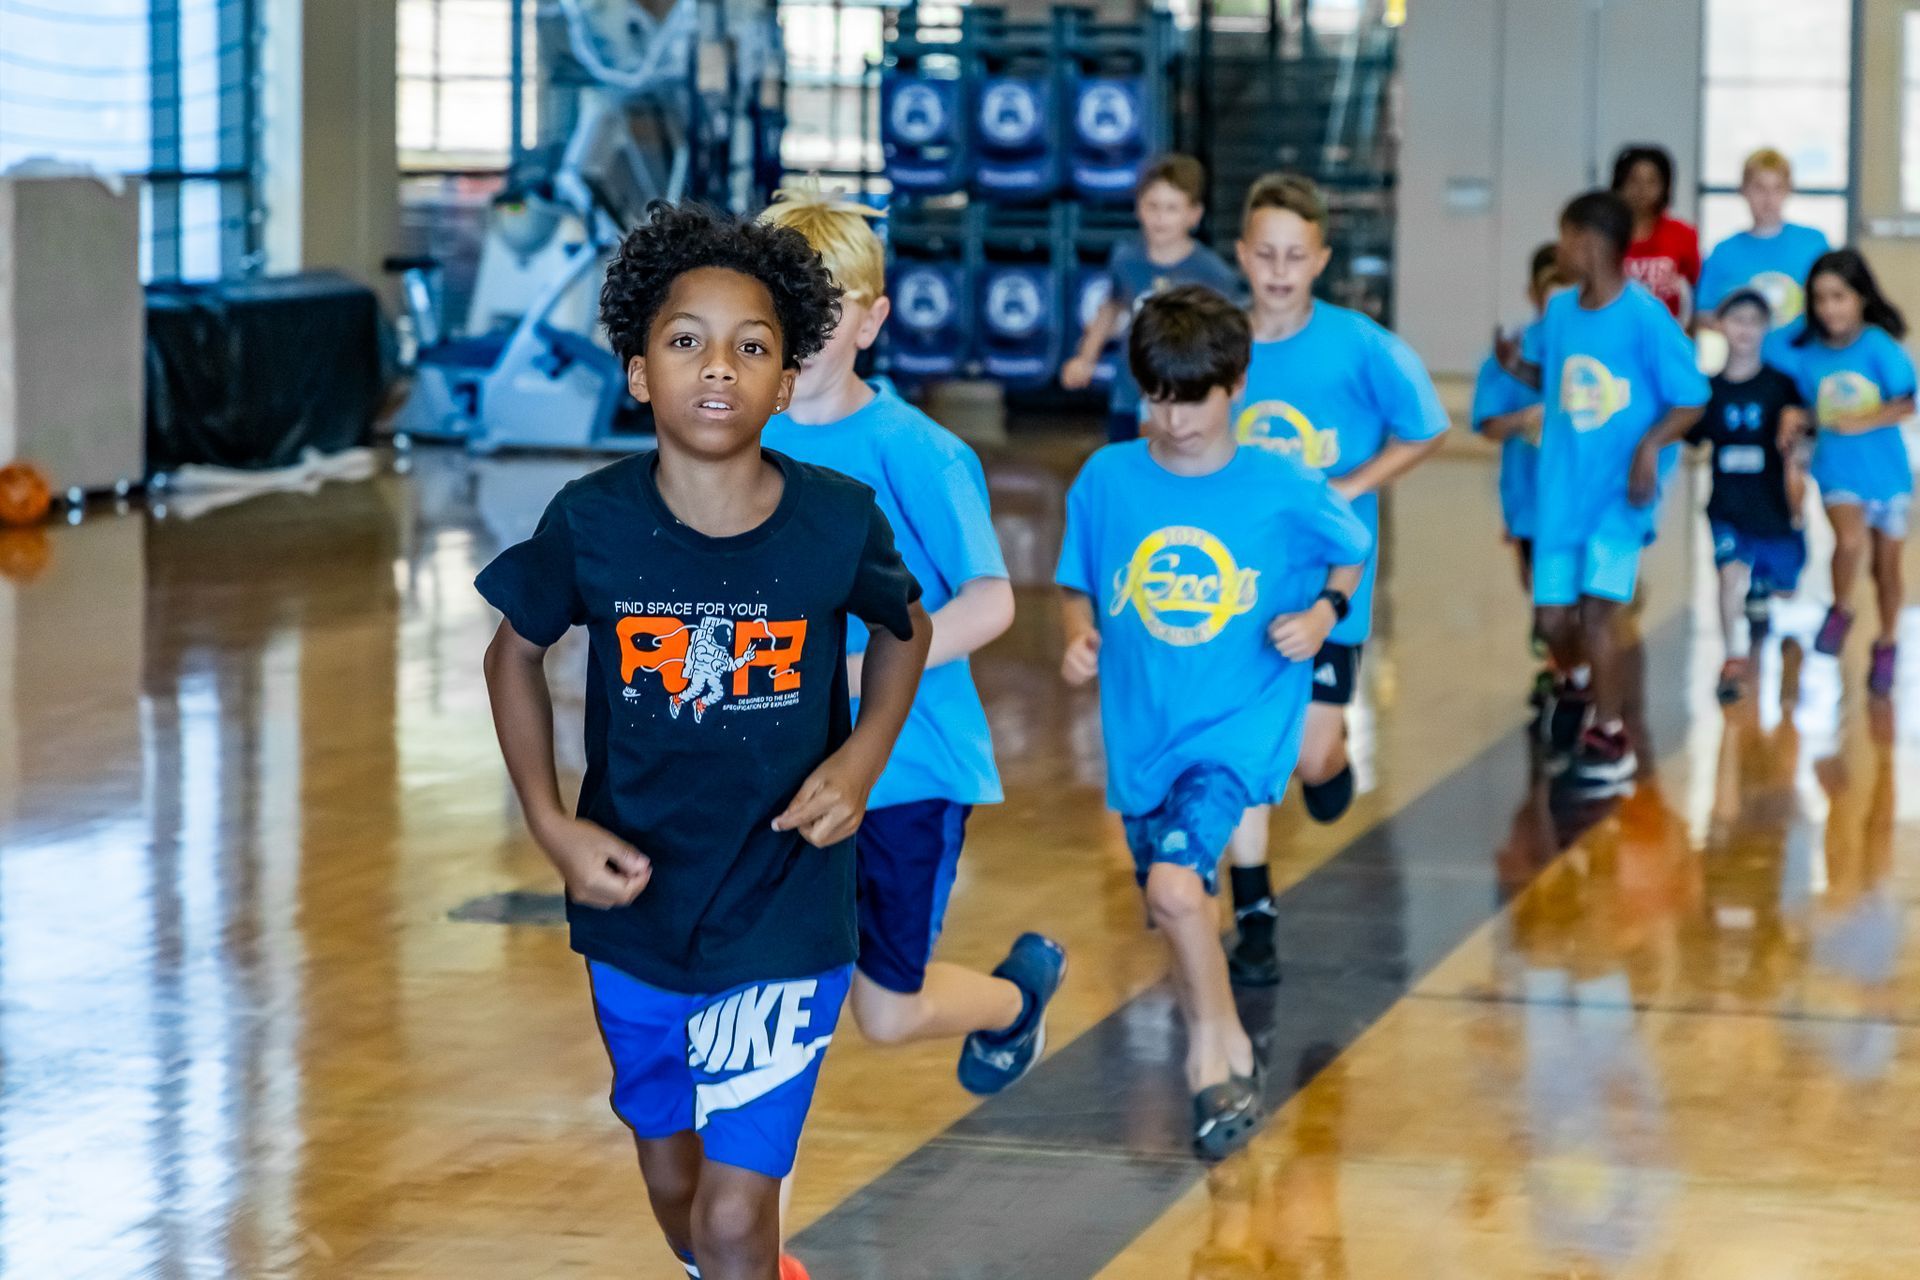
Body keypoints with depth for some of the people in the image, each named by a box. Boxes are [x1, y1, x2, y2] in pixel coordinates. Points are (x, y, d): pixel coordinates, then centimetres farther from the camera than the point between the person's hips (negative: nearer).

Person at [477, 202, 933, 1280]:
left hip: (785, 917, -2)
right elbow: (516, 653, 5)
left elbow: (906, 627, 7)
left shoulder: (840, 521, -16)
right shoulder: (592, 523, -14)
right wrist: (550, 823, -6)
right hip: (637, 908, 2)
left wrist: (863, 758, -10)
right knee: (672, 1170, 22)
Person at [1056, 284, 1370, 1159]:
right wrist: (1079, 637, -12)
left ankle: (1219, 1052, -3)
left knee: (1175, 884, -23)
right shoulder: (1107, 480, -4)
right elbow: (1077, 584, 8)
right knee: (1180, 917, 17)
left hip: (1241, 720, -4)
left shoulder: (1285, 490, -9)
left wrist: (1325, 612, -9)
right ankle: (1222, 1057, 44)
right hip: (1142, 731, 4)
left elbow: (1353, 550, 9)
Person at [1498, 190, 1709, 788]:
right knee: (1551, 615, 11)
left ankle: (1610, 736, 1)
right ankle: (1577, 683, 44)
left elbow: (1691, 400, -10)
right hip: (1562, 487, 6)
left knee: (1595, 611, -15)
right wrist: (1517, 364, -4)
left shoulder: (1645, 317, -15)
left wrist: (1651, 444, -26)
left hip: (1622, 490, -6)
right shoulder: (1560, 309, 2)